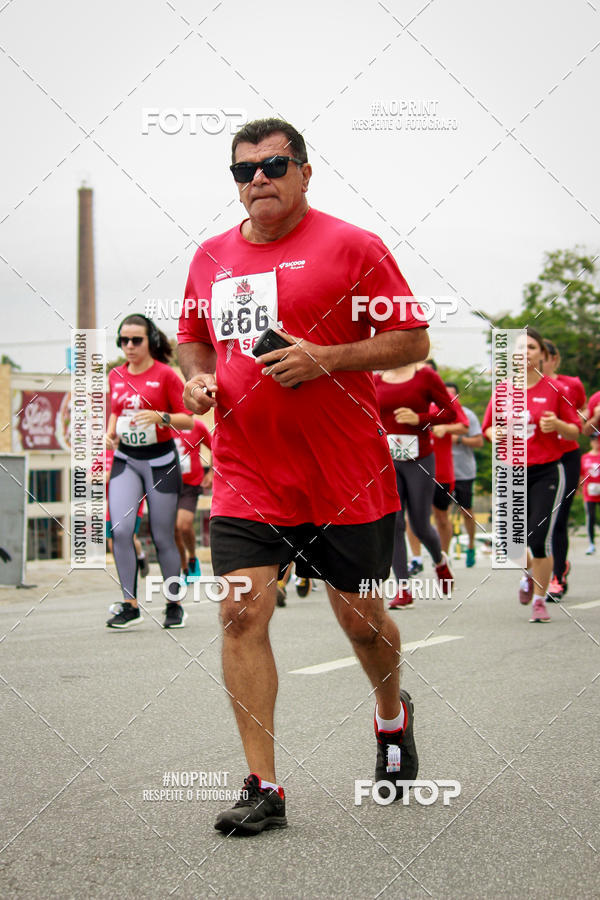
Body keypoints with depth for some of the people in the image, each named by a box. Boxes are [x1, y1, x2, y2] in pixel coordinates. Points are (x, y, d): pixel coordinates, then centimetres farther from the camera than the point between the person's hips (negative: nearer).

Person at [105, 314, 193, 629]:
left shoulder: (165, 374, -7)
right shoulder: (115, 376, 7)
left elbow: (188, 419, -6)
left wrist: (160, 417, -24)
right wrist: (110, 432, 3)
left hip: (160, 460, -4)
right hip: (125, 460, 4)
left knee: (163, 537, 3)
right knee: (120, 530, -12)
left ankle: (174, 605, 20)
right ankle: (130, 605, -4)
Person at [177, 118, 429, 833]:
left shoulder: (352, 246, -4)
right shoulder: (211, 258, 10)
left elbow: (412, 340, -5)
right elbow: (193, 337, 25)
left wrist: (324, 358, -18)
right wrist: (197, 377, 2)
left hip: (347, 477, -3)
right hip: (246, 474, 3)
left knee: (359, 614, 8)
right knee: (241, 612, -9)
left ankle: (393, 715, 41)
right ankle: (263, 788, -2)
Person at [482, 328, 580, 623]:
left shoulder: (554, 389, -2)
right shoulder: (502, 391, 5)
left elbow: (575, 431, 3)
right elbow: (489, 427, 14)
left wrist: (557, 425, -18)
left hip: (546, 472, -3)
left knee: (539, 538, -12)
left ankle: (540, 599, 5)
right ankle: (529, 573, 39)